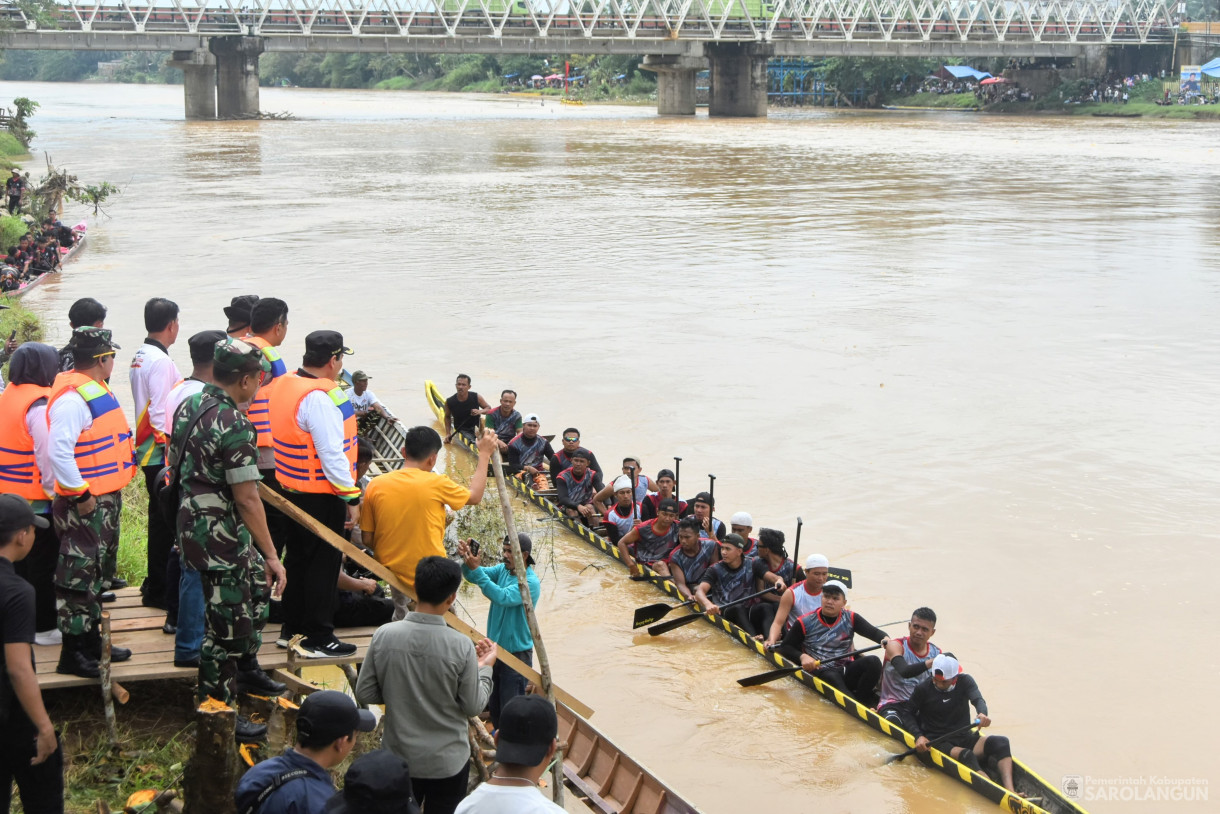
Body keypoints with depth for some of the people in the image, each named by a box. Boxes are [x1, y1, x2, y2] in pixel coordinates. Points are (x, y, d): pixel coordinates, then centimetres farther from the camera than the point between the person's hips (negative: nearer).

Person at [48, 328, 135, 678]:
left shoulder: (96, 389, 13)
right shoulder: (72, 398, -20)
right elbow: (59, 452, -29)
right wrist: (80, 494, -24)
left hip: (105, 500, 11)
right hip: (83, 505, -11)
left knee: (94, 572, 18)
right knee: (78, 578, -4)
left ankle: (91, 642, 30)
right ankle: (73, 654, 3)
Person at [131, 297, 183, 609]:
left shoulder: (140, 357, 12)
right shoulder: (160, 361, -18)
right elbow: (161, 411, -22)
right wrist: (171, 449, -18)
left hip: (148, 449, 10)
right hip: (162, 452, -10)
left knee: (159, 516, 18)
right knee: (164, 519, -3)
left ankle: (156, 581, 29)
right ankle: (158, 590, 3)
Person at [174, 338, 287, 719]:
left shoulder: (189, 406, 4)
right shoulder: (235, 425, -24)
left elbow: (177, 465, 17)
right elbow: (246, 500, -24)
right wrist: (271, 556, -18)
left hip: (193, 521, 10)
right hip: (220, 536, -10)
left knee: (256, 586, 26)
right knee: (227, 625, 2)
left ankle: (246, 669, 40)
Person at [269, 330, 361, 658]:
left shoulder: (284, 384, 6)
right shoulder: (320, 397, -23)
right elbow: (332, 455, -24)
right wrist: (351, 497, -18)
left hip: (291, 489, 9)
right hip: (321, 496, -9)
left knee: (297, 558, 19)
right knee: (324, 565, 1)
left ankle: (291, 629, 29)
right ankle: (319, 639, 7)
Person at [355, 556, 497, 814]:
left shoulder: (384, 635, -14)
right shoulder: (460, 646, -21)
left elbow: (364, 693, -5)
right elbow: (473, 707, -11)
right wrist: (485, 667, 3)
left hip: (398, 757, 3)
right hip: (447, 762, -3)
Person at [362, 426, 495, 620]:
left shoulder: (375, 485, -5)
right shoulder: (436, 483, -12)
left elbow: (367, 539, 0)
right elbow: (475, 497, 7)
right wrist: (484, 454, 15)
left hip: (392, 572, 3)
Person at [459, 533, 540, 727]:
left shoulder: (530, 582, -22)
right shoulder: (502, 570, 2)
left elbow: (502, 597, -34)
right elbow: (474, 576, -9)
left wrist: (476, 569, -39)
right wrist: (467, 560, -31)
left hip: (516, 654, -8)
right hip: (495, 649, 8)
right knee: (494, 705, 22)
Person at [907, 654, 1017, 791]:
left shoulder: (965, 682, 1)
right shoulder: (923, 690, -2)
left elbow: (978, 699, -18)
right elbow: (909, 713, 7)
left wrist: (983, 714, -43)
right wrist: (918, 736, -13)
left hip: (964, 738, 4)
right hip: (937, 742, -4)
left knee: (1001, 742, -24)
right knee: (966, 755, -36)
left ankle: (1010, 790, -43)